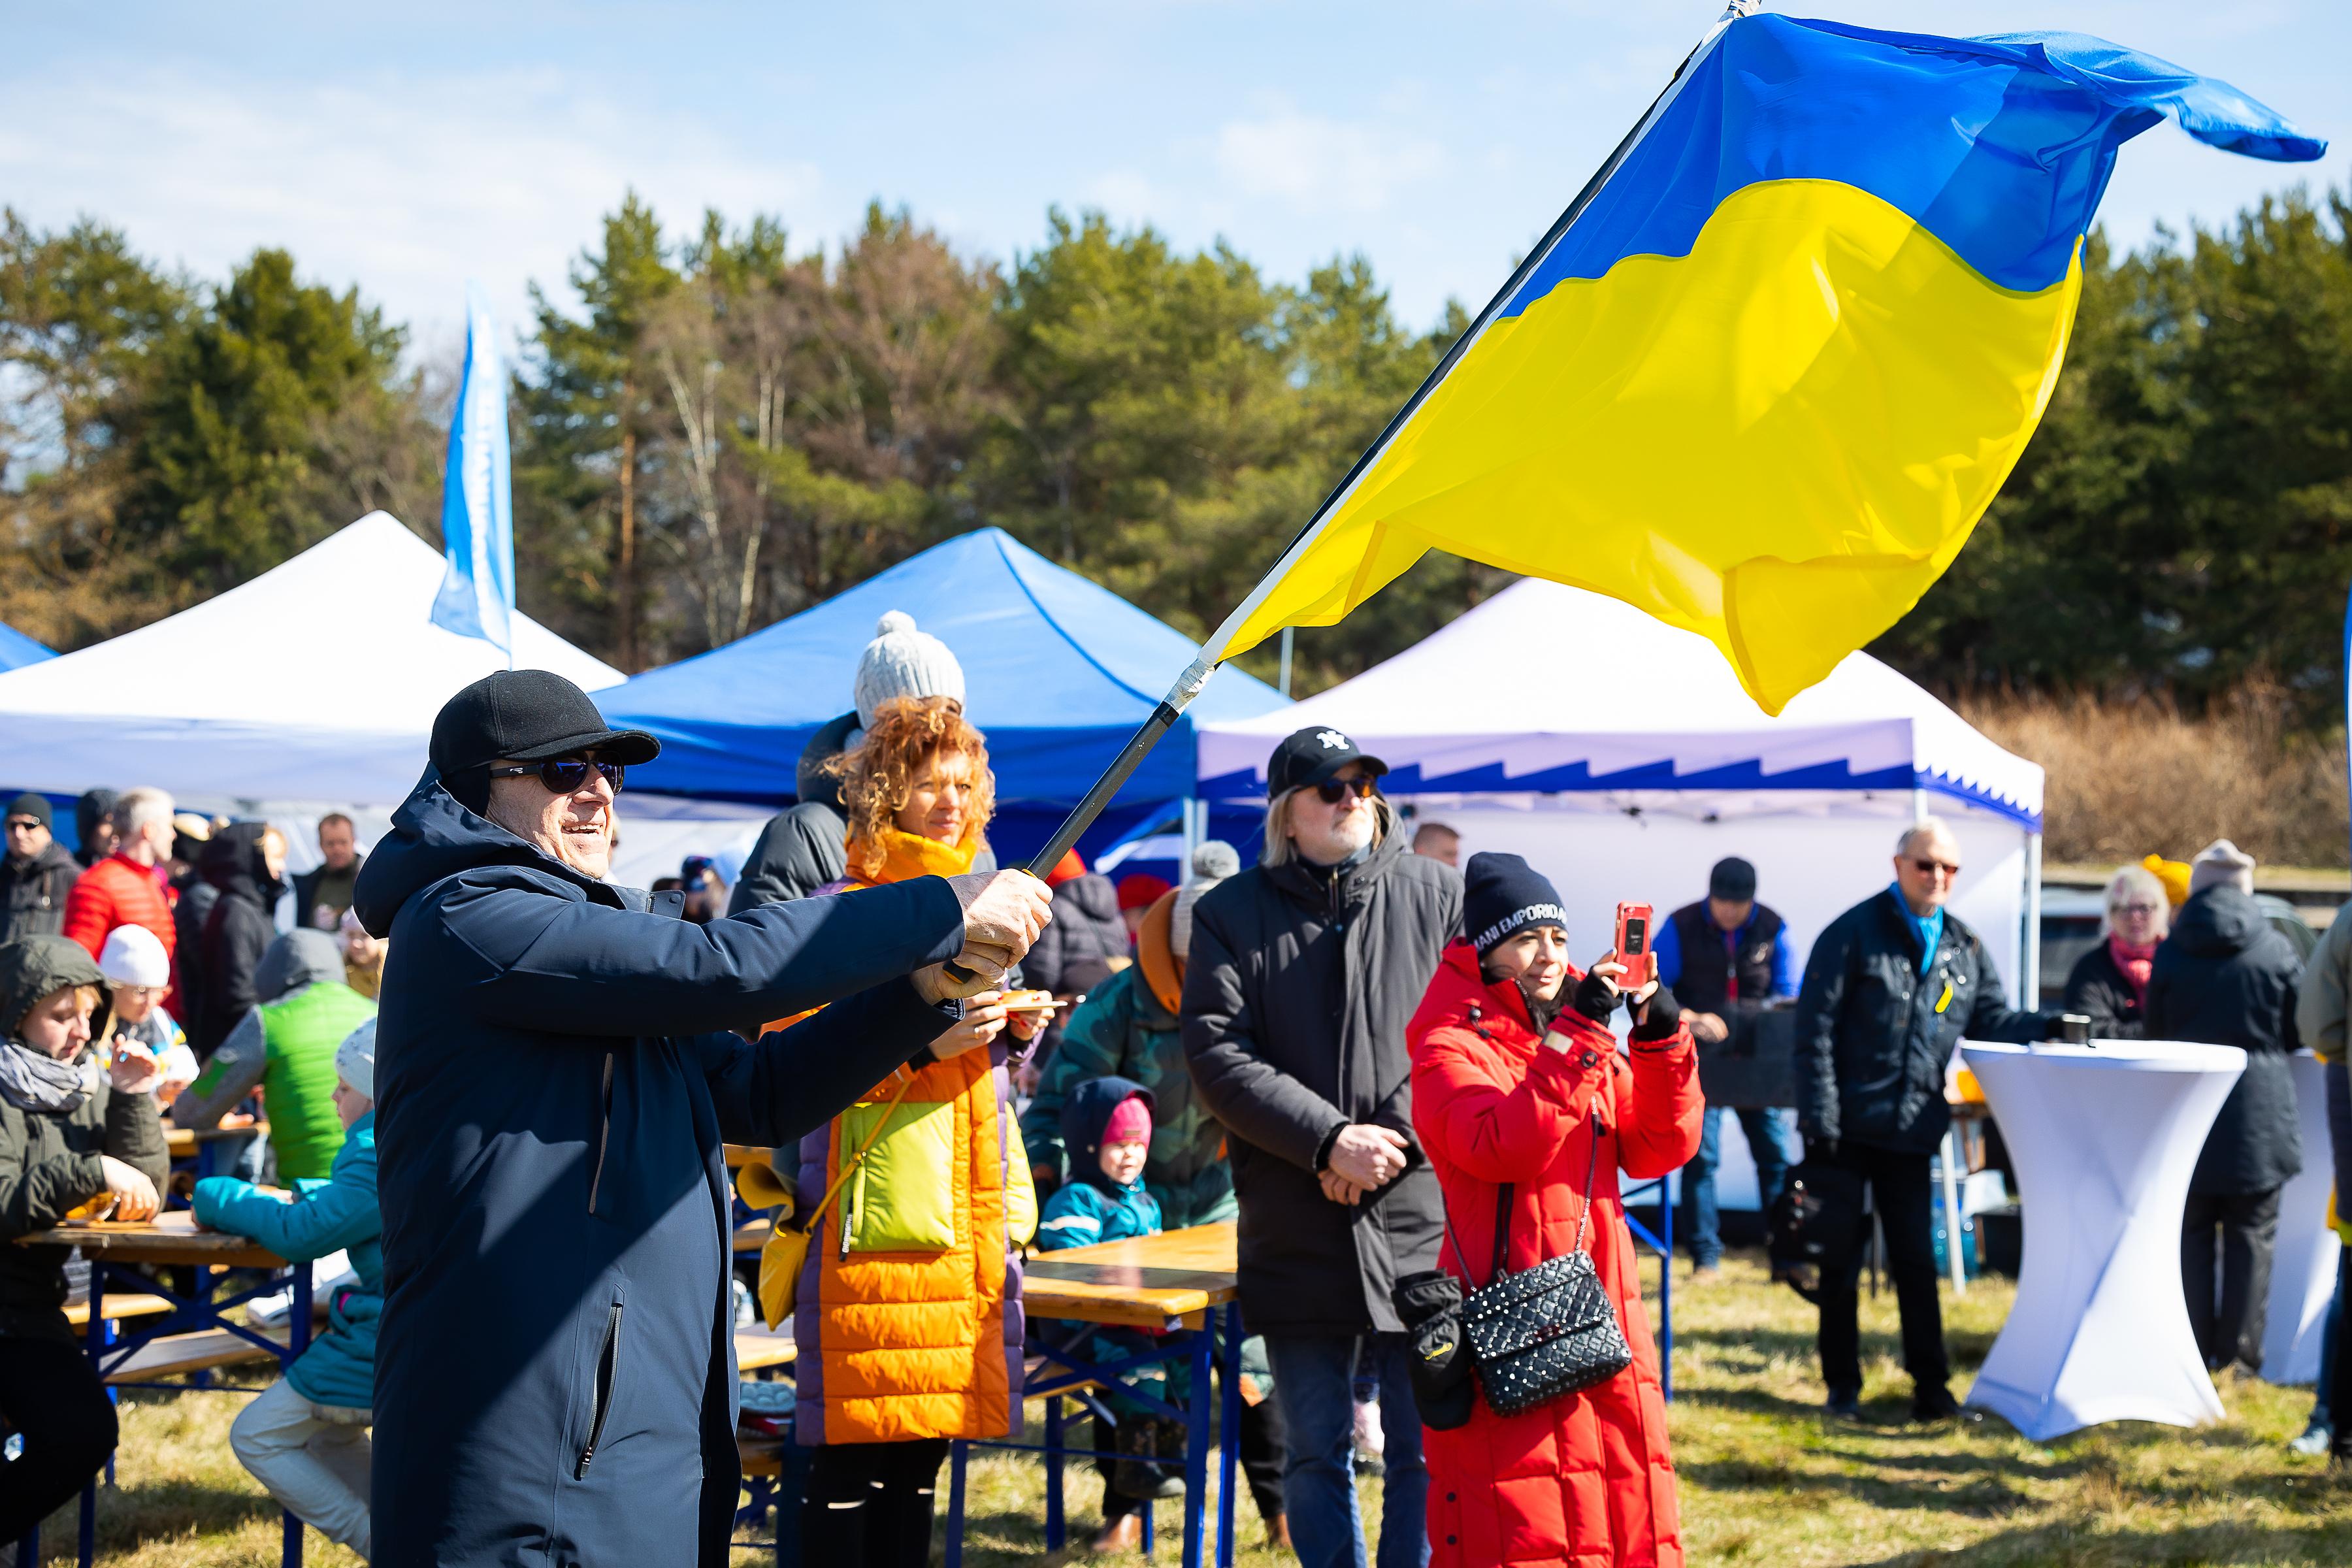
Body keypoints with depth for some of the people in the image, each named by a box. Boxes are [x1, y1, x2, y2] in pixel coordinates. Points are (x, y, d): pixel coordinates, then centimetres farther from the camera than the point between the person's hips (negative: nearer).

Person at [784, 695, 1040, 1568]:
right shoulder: (837, 915, -5)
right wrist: (925, 1042, -21)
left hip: (963, 1229, 7)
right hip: (868, 1231, -7)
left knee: (921, 1452, 10)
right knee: (852, 1459, -6)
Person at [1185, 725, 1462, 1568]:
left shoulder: (1438, 894, 7)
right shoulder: (1231, 914, 6)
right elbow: (1219, 1057, -5)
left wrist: (1394, 1135, -13)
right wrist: (1330, 1141, -15)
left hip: (1421, 1222, -1)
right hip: (1296, 1236, 1)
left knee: (1427, 1451, 0)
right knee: (1315, 1456, 9)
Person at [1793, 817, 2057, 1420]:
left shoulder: (1964, 948, 9)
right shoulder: (1854, 934, -6)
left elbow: (1991, 1019, 15)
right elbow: (1815, 1030, -8)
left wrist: (2048, 1026, -5)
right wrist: (1820, 1119, -14)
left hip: (1911, 1129, 4)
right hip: (1848, 1129, -3)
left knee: (1916, 1260, 5)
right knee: (1840, 1260, 6)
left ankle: (1930, 1386, 10)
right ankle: (1842, 1386, 16)